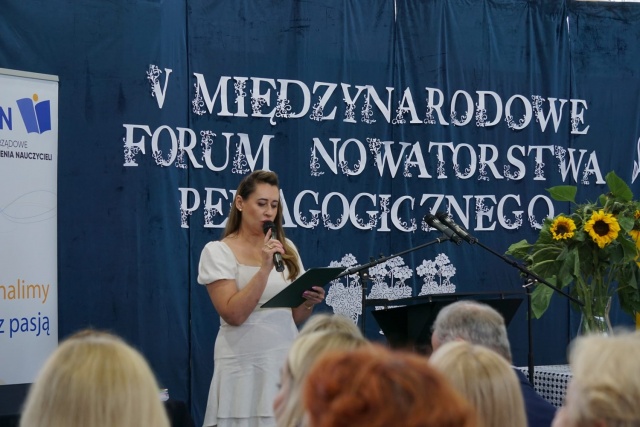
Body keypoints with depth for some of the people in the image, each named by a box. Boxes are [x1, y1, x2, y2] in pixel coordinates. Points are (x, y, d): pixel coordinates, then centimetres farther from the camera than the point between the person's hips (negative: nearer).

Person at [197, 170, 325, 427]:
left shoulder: (286, 248, 10)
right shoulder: (218, 251, -4)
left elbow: (295, 316, 13)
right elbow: (234, 314, -16)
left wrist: (309, 303, -8)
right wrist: (265, 268, -21)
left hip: (287, 358, 4)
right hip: (245, 364, -4)